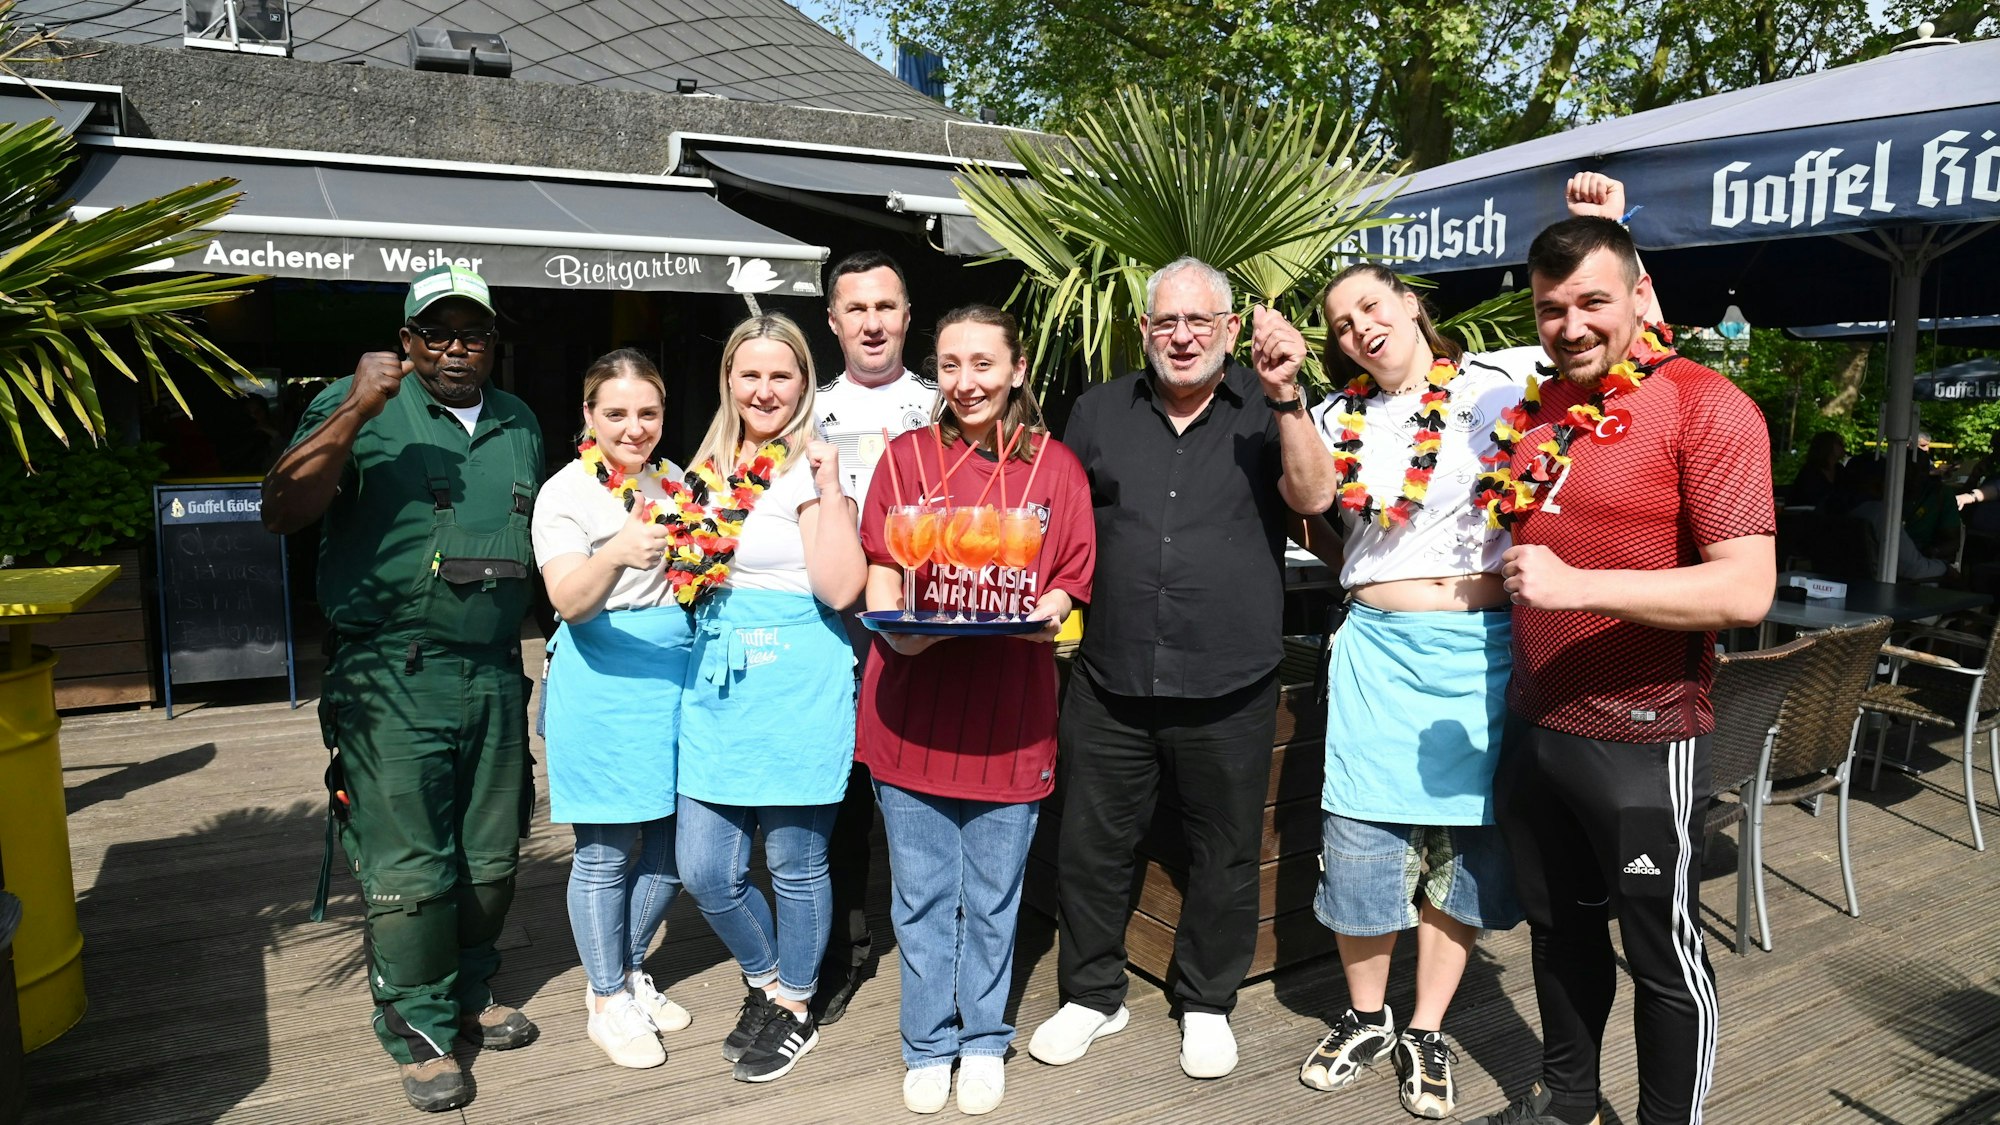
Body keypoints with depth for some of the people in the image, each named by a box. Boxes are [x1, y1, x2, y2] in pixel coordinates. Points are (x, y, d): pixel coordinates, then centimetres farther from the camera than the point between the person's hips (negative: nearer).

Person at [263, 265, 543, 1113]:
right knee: (410, 869, 1)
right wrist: (355, 414, -25)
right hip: (395, 681, -5)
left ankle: (469, 995, 35)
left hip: (495, 674, 5)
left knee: (491, 858, 14)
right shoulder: (358, 407, -4)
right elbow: (281, 513, -15)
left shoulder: (519, 423, 12)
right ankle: (417, 1031, 20)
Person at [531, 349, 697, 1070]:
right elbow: (570, 603, -21)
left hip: (678, 674, 6)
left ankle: (630, 971, 32)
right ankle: (606, 1002, 21)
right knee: (605, 850, 3)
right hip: (603, 680, -6)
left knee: (674, 842, 11)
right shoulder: (565, 493, -7)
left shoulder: (674, 480, 11)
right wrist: (618, 552, -39)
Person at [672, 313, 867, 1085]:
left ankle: (794, 1009, 30)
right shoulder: (709, 470, 12)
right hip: (716, 687, 6)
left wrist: (827, 491, -20)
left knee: (795, 862, 8)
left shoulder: (813, 467, -6)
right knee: (704, 870, 9)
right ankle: (765, 978, 36)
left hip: (798, 687, -6)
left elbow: (840, 589, -16)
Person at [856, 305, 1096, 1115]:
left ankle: (984, 1042, 33)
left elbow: (1069, 582, 6)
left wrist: (1047, 613, -15)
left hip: (1009, 713, 0)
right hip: (914, 707, 1)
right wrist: (895, 627, -16)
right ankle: (929, 1046, 30)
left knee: (992, 897, 12)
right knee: (921, 895, 11)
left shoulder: (1056, 467, 4)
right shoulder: (909, 455, 4)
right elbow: (880, 574, 4)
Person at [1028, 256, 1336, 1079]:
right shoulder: (1100, 410, 7)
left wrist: (1285, 395, -24)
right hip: (1109, 683, 2)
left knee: (1224, 855, 14)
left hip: (1230, 689, -1)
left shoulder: (1267, 409, 0)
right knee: (1091, 847, 13)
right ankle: (1092, 995, 34)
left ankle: (1207, 1003, 36)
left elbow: (1314, 496, -15)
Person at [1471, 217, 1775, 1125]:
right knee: (1559, 926, 22)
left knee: (1662, 953, 9)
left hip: (1640, 738, -7)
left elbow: (1746, 589, -21)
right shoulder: (1537, 409, 8)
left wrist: (1578, 586, -27)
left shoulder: (1705, 406, -13)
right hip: (1533, 723, 7)